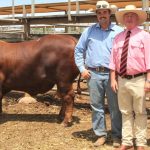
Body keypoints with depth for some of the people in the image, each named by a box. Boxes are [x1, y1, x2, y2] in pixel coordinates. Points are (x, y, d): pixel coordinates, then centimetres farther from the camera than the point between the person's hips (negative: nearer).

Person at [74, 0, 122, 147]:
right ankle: (100, 135, 19)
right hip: (93, 74, 2)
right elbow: (78, 50, 13)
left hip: (112, 74, -2)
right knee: (96, 106, 7)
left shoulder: (119, 31, 5)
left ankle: (117, 136, 15)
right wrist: (82, 69, 5)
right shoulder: (89, 31, 9)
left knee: (115, 106, 3)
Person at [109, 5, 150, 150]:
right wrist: (113, 79, 4)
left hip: (138, 80, -4)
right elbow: (113, 60, 10)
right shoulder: (118, 37, 10)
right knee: (125, 112, 13)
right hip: (122, 80, 4)